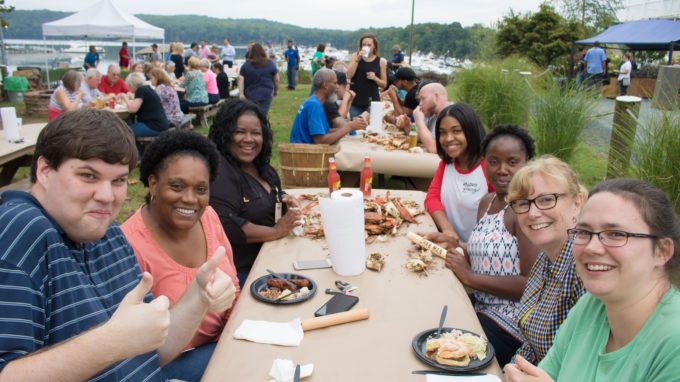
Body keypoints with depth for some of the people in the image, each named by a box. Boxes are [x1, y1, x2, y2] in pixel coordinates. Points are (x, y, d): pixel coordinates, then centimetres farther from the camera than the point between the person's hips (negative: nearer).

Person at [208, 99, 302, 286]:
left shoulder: (260, 166, 10)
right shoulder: (219, 170, -16)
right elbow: (225, 225, -27)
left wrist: (285, 200, 5)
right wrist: (275, 232, -20)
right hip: (241, 272, -8)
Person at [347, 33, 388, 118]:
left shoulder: (381, 61, 1)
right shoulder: (355, 56, 4)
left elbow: (384, 84, 5)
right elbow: (348, 76, -8)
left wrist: (375, 78, -14)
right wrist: (357, 59, -13)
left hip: (372, 101, -1)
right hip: (355, 100, 1)